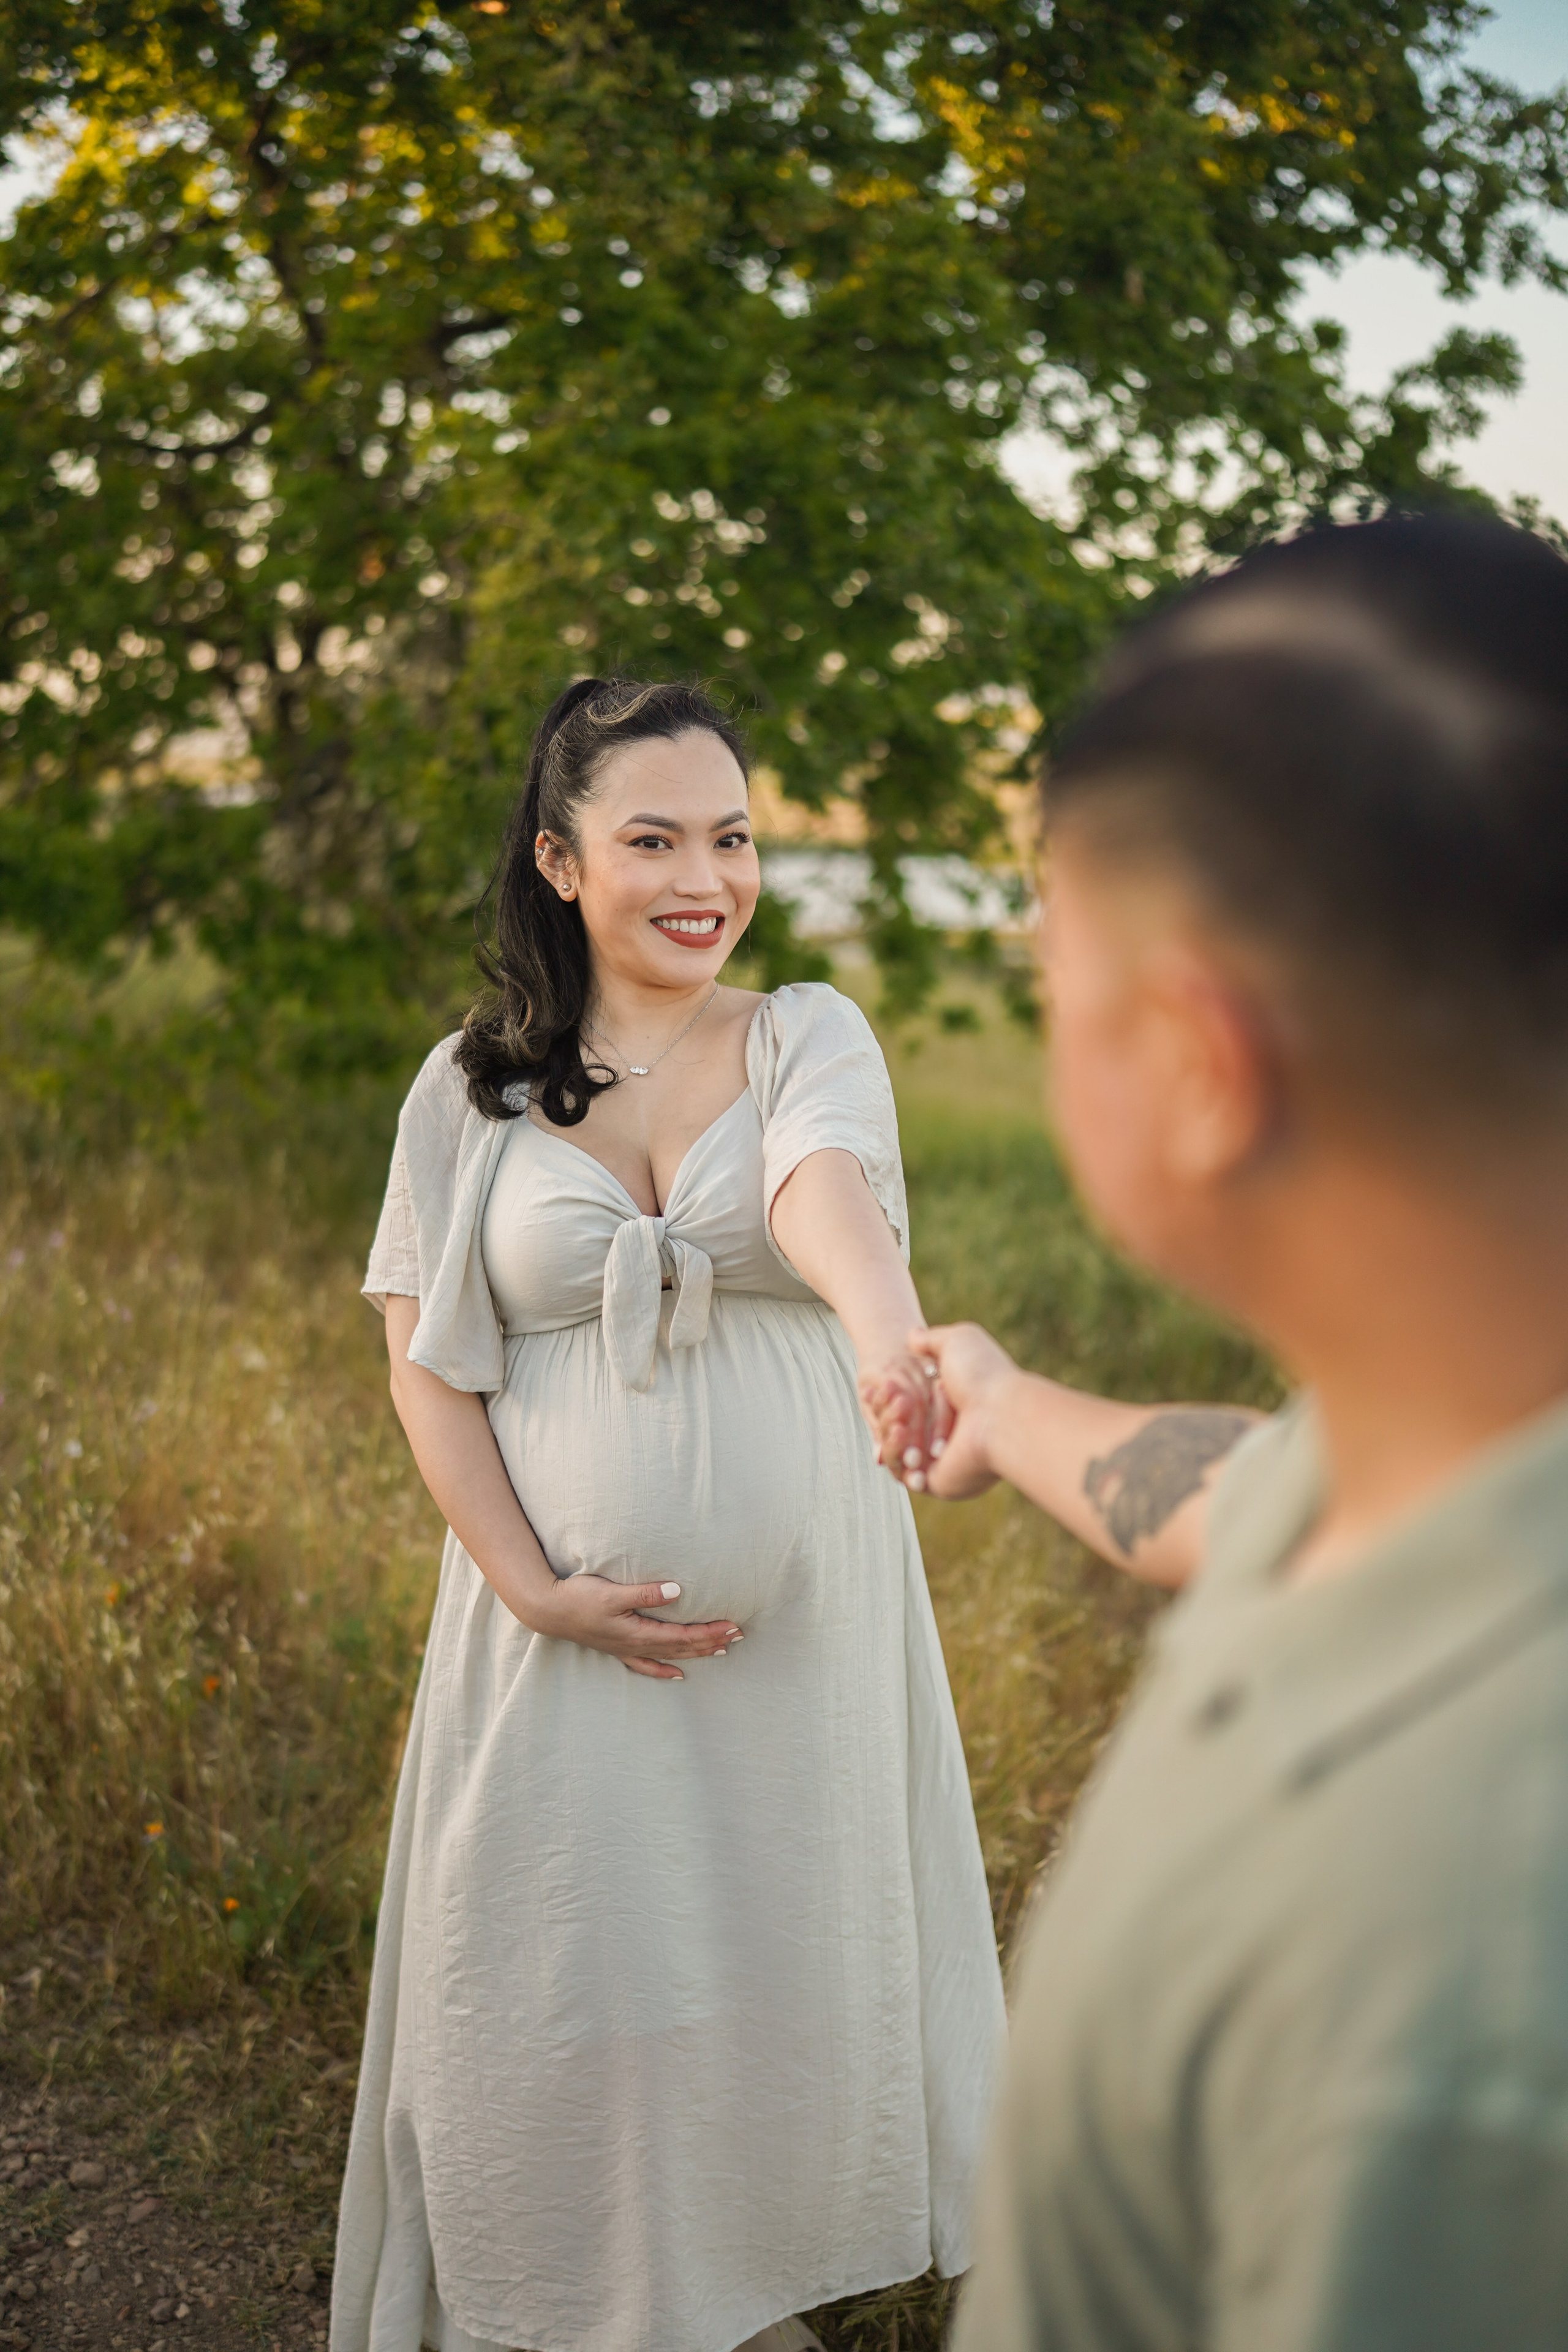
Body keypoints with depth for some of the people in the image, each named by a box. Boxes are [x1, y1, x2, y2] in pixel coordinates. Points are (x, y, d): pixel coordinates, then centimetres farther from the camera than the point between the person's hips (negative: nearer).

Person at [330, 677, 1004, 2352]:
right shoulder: (471, 1087, 1)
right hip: (567, 1627, 0)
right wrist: (534, 1589, -11)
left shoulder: (811, 1039, -1)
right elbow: (422, 1364, 0)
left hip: (801, 1617, 0)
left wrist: (895, 1337, -46)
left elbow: (825, 1196, -24)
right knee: (566, 1980, 9)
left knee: (786, 1961, 13)